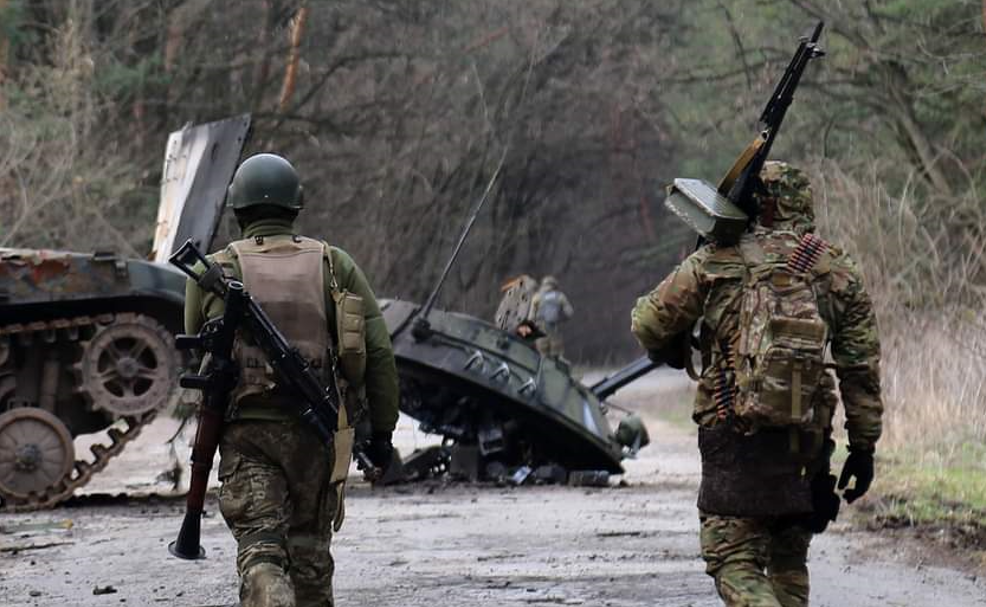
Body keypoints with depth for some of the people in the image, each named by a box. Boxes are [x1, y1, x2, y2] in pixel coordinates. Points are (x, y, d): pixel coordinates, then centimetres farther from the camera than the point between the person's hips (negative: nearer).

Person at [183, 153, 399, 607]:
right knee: (309, 552, 16)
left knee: (260, 551, -8)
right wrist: (382, 430, 9)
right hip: (318, 431, 2)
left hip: (246, 432, -2)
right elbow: (378, 353, 2)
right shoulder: (335, 266, 5)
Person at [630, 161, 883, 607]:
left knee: (734, 562, -4)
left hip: (737, 437, -4)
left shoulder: (718, 260, 0)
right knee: (788, 561, 19)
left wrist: (669, 353, 26)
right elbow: (861, 369, 7)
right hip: (808, 440, 4)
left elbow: (649, 323, 4)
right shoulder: (839, 273, 9)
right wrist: (863, 447, 12)